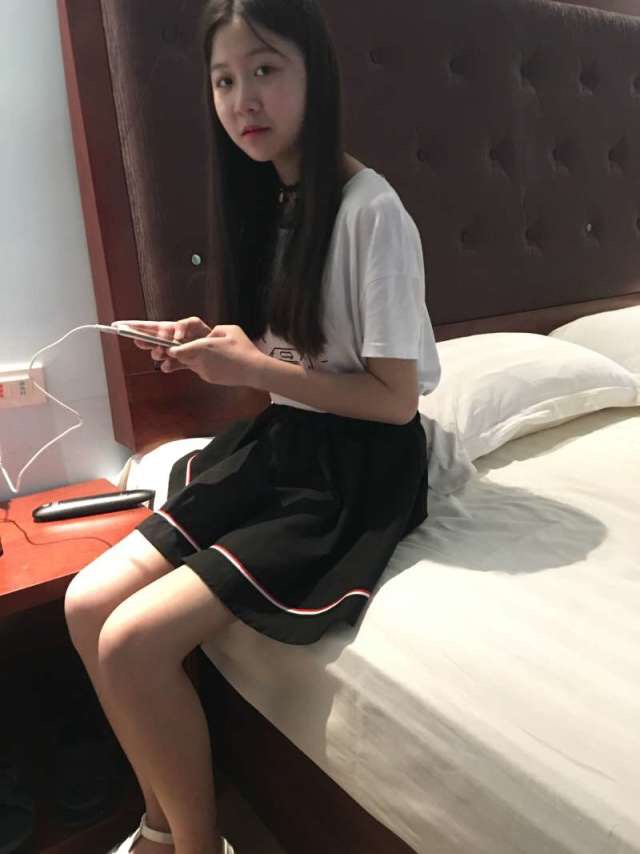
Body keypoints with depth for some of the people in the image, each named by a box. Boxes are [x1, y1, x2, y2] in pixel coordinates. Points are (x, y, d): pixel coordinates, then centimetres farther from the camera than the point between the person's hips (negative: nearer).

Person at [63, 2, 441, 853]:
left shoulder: (371, 210, -15)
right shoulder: (269, 198, 10)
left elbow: (395, 397, -15)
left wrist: (255, 366, -17)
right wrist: (214, 348, -3)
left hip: (357, 473, -8)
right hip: (277, 444, 8)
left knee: (134, 643, -17)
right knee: (88, 602, -2)